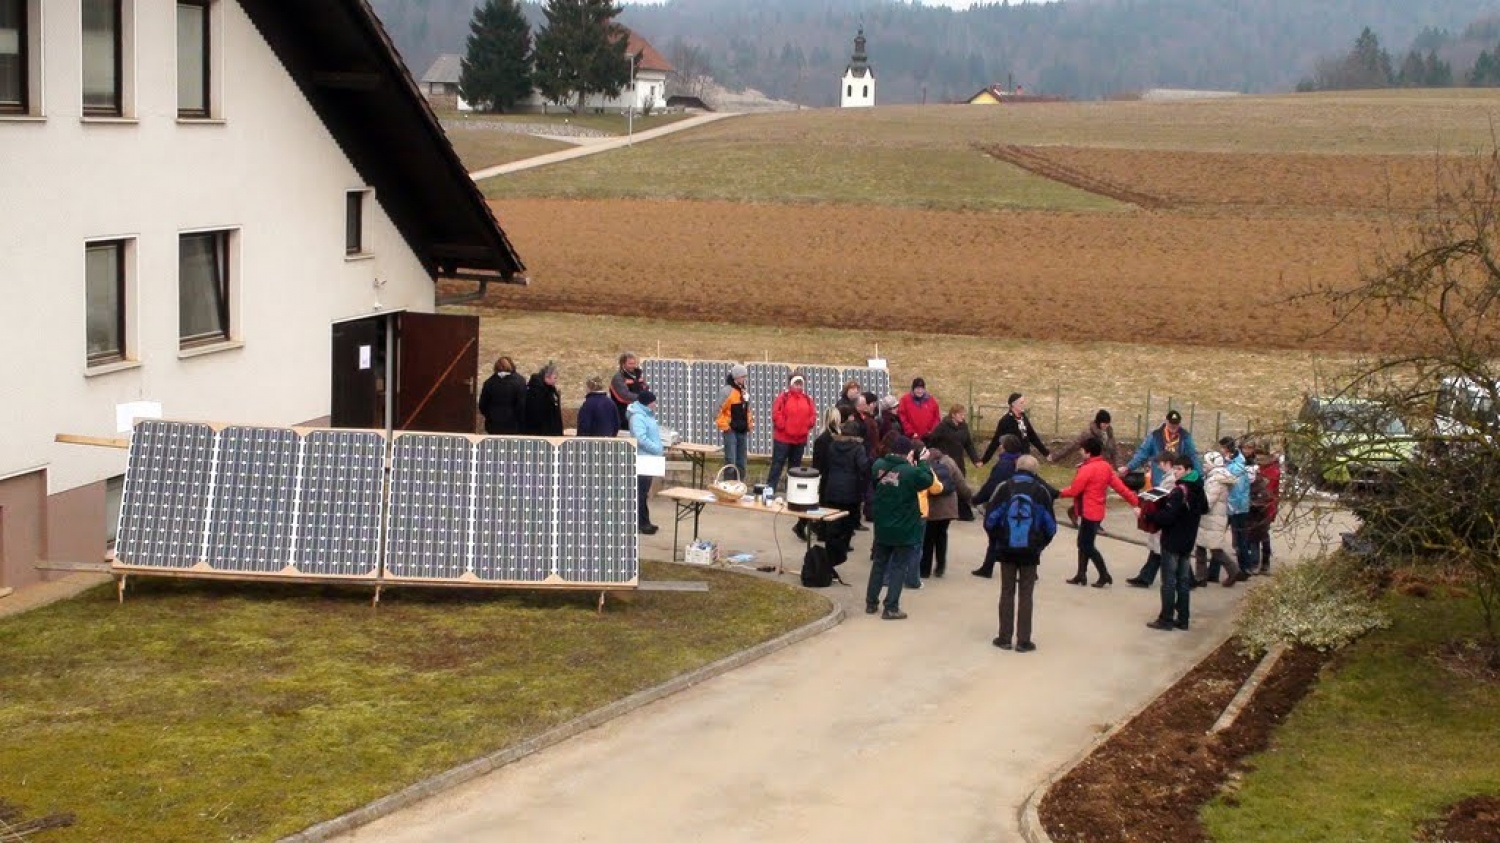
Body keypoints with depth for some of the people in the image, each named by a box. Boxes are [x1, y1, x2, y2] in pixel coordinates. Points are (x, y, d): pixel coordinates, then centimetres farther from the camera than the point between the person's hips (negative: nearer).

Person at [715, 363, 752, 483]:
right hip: (730, 430, -8)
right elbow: (719, 409, -15)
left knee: (741, 461, 11)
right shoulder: (727, 390, -11)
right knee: (731, 460, -9)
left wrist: (750, 423, 16)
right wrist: (723, 425, -16)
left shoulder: (743, 391, 14)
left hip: (743, 431, 8)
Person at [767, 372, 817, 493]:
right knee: (777, 464, -3)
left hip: (800, 439, 5)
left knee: (795, 465, 13)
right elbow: (776, 414, -13)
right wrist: (783, 426, -15)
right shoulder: (783, 396, -9)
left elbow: (813, 415, 8)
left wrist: (807, 426, -4)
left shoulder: (807, 398, 7)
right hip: (783, 438, -5)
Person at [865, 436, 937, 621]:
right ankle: (891, 608, 4)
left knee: (879, 564, 19)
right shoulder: (911, 471, -21)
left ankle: (871, 603, 24)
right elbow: (928, 481, -6)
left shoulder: (879, 465, -6)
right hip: (905, 529, -5)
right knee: (899, 568, 5)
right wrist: (922, 463, 3)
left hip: (882, 527, 5)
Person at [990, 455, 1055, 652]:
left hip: (1006, 548, 1)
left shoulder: (1004, 488, -5)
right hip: (1031, 550, 0)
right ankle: (1023, 640, 2)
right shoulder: (1041, 491, -5)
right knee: (1025, 594, 4)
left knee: (1007, 593, 9)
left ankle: (1004, 638, 9)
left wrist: (995, 543, 10)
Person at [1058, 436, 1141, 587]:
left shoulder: (1087, 469, -19)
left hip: (1089, 513, -9)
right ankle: (1081, 576, 17)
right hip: (1097, 511, 9)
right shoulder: (1106, 467, 7)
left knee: (1087, 546, -1)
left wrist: (1060, 493, 4)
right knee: (1083, 543, 15)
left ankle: (1104, 575, 0)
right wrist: (1134, 501, 9)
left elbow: (1074, 490, -15)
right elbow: (1119, 486, 6)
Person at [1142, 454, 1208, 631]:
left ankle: (1166, 619, 1)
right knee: (1183, 580, 13)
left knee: (1169, 581, -2)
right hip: (1187, 541, 8)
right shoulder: (1197, 489, 6)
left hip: (1172, 541, -8)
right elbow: (1203, 508, 24)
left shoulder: (1179, 491, -21)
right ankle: (1183, 618, 16)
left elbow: (1167, 516, -27)